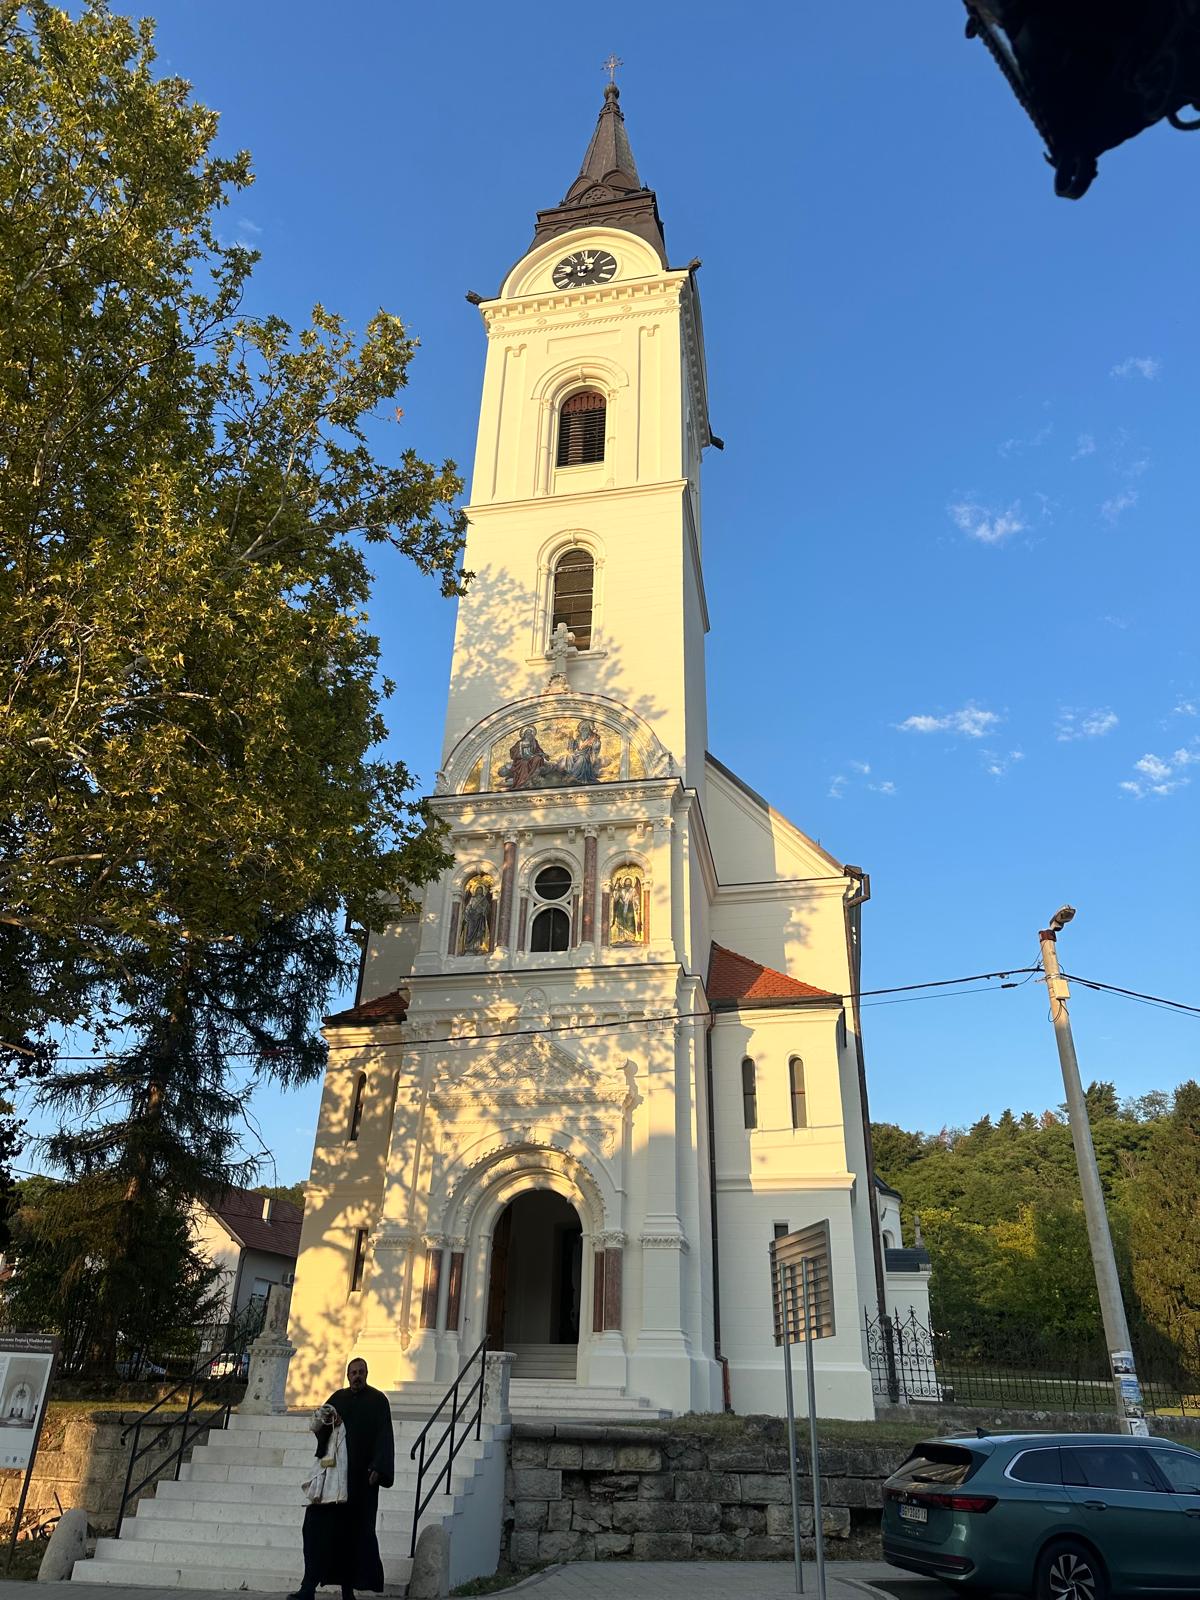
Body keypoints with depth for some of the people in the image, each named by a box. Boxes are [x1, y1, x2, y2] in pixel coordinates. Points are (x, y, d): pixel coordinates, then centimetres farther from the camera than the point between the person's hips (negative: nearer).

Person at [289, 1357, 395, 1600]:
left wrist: (378, 1468, -17)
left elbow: (384, 1435, -6)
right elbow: (318, 1424, 10)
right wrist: (328, 1422, -12)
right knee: (319, 1525, -7)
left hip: (361, 1474, -3)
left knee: (354, 1529, 1)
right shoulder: (338, 1398, 13)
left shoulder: (378, 1400, 1)